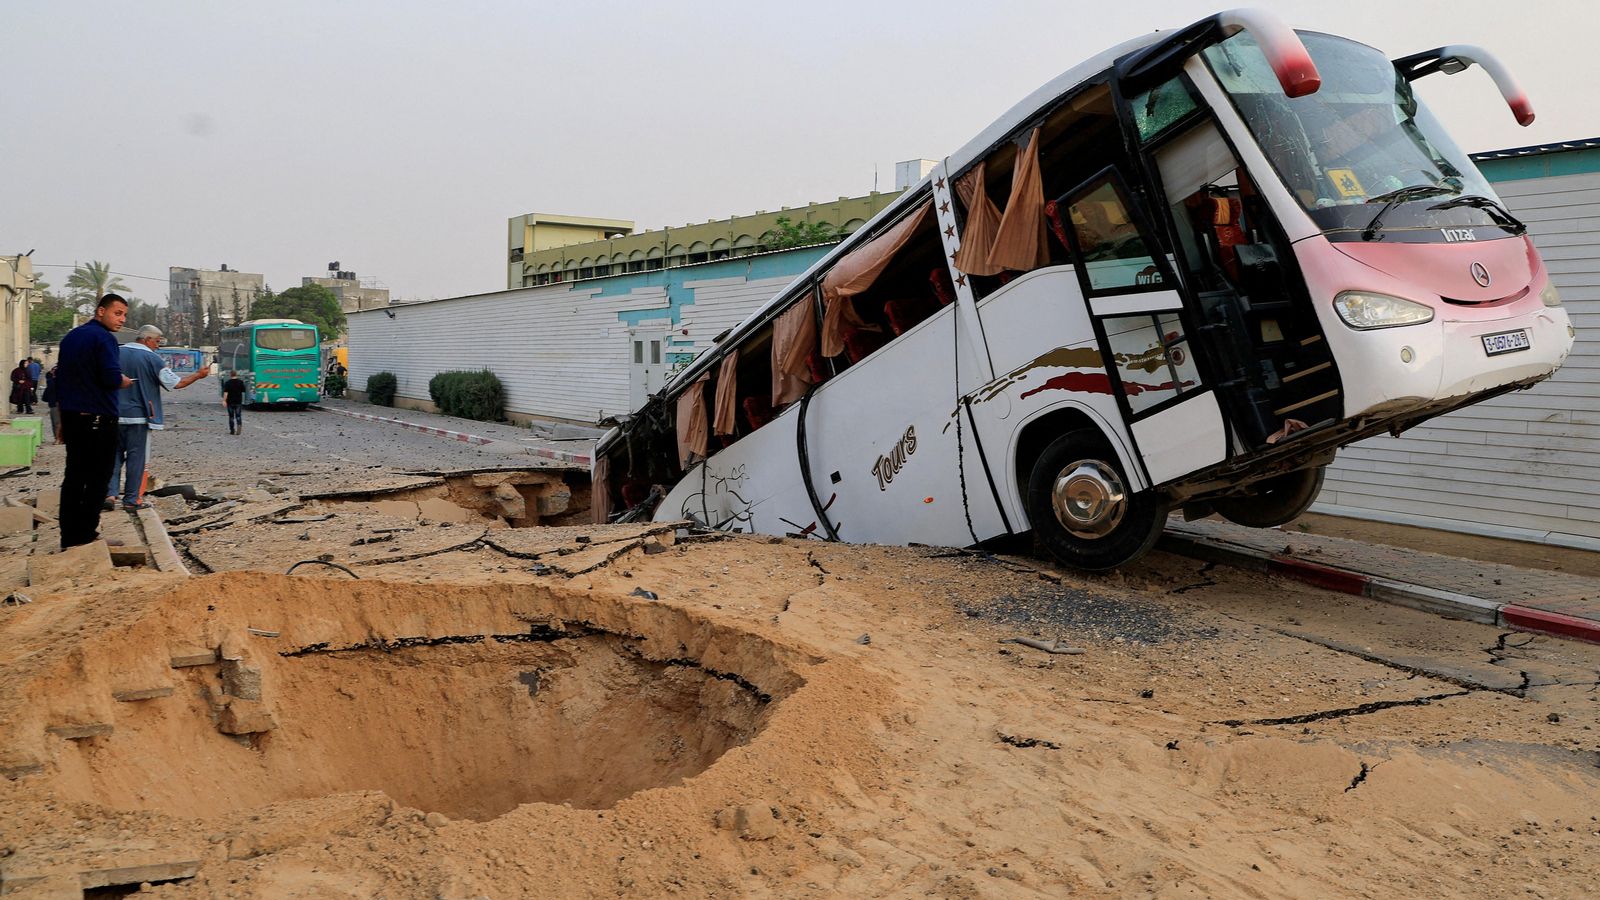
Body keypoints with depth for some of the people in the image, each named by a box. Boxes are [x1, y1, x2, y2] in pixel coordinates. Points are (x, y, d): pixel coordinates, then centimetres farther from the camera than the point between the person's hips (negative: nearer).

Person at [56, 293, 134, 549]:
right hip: (98, 418, -8)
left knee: (74, 475, 10)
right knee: (97, 476, 1)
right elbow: (112, 378, -23)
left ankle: (69, 535, 12)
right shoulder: (103, 338, -12)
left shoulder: (70, 337, 16)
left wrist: (63, 419, 24)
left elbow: (60, 377, 20)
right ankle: (86, 532, 4)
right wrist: (125, 381, 0)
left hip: (72, 416, 8)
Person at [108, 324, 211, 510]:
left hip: (114, 415, 4)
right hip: (137, 416, -4)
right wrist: (198, 375, 5)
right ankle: (131, 500, 6)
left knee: (115, 453, 13)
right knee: (136, 456, 3)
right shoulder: (152, 358, -8)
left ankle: (110, 493, 2)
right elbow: (177, 383, -6)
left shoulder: (116, 353, 6)